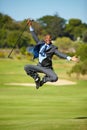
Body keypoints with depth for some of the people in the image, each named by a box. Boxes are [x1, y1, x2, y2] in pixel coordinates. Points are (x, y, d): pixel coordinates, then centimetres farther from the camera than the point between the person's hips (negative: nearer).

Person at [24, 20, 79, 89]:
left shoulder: (53, 48, -8)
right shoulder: (40, 44, 3)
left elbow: (60, 54, -17)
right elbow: (35, 36, 11)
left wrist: (70, 58, -31)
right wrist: (31, 26, 8)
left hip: (47, 68, -3)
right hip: (39, 66, 3)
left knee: (55, 78, -27)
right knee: (26, 67, -15)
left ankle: (44, 80, 8)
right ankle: (37, 78, 8)